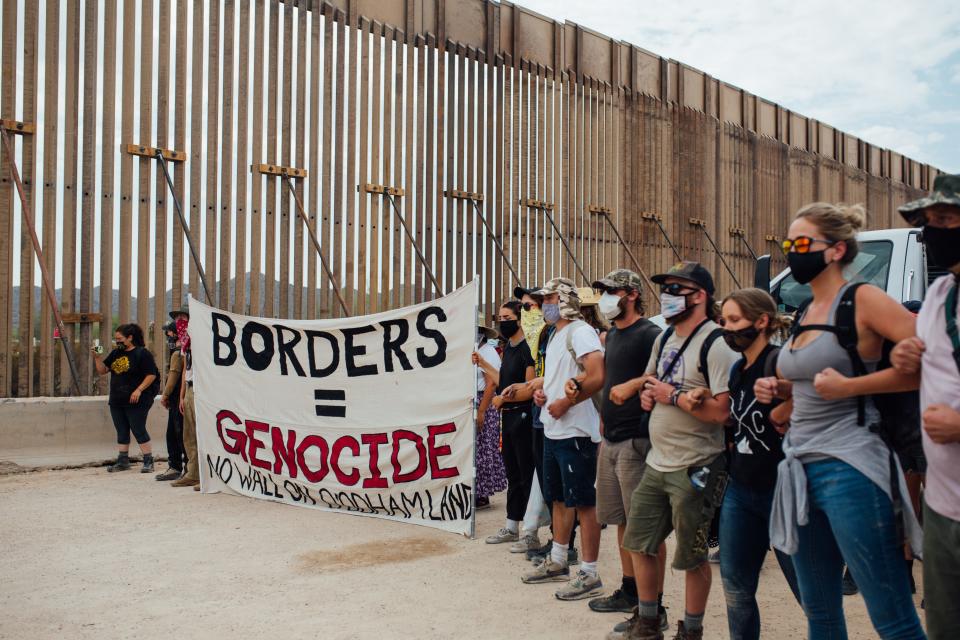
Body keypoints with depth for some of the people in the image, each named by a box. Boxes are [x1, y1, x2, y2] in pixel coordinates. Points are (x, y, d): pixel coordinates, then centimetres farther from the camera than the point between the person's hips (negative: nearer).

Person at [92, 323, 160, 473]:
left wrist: (139, 390, -21)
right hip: (117, 401, 7)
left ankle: (148, 462, -1)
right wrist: (97, 357, -3)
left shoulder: (141, 353, -8)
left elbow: (152, 375, -13)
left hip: (135, 401, -7)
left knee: (139, 430, -6)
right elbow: (102, 370, 14)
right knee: (122, 432, 12)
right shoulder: (115, 354, 14)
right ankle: (123, 461, 20)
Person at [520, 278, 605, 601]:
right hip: (552, 430, 10)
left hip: (575, 432, -10)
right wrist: (540, 389, 7)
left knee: (583, 503, -3)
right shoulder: (555, 335, 17)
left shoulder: (580, 332, -14)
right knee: (560, 499, 19)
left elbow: (597, 377, -24)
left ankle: (589, 574, 5)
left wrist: (564, 403, -19)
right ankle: (557, 562, 31)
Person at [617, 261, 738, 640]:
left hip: (694, 470, -8)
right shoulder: (664, 338, 10)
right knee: (639, 544, 15)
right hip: (657, 463, 8)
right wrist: (648, 393, -1)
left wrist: (672, 395, -17)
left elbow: (722, 411, -24)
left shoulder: (716, 344, -16)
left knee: (692, 558, 6)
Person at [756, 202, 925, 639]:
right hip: (801, 469, 8)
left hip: (848, 471, -8)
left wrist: (849, 386, -20)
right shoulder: (806, 313, 15)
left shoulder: (862, 300, -8)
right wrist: (778, 388, 8)